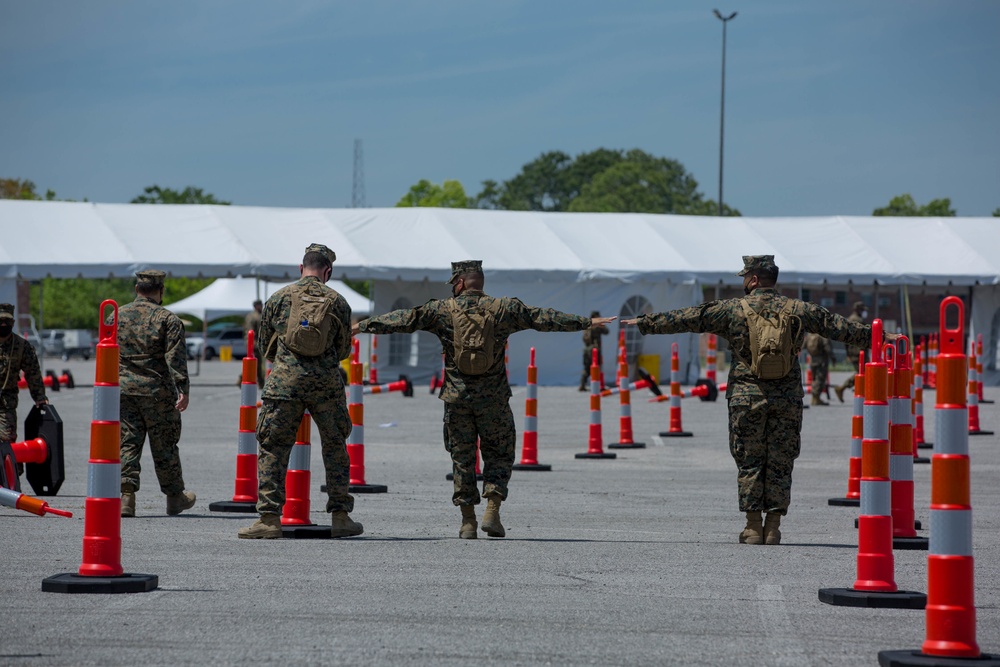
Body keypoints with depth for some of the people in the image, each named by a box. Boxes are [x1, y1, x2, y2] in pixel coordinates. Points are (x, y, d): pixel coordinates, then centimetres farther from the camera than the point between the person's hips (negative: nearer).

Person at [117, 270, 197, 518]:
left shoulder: (116, 316, 9)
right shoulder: (168, 319, -5)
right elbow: (176, 358, -13)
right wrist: (183, 390, -15)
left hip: (123, 390, 3)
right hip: (158, 392, -3)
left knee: (127, 444, 3)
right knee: (164, 446, 8)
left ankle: (126, 495, -11)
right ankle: (175, 497, 20)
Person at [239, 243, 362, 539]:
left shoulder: (279, 297, 5)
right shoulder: (337, 302, 5)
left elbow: (264, 347, 11)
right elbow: (343, 350, 13)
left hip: (285, 380, -1)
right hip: (326, 382, 1)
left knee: (273, 449, 3)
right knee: (335, 448, 14)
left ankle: (269, 518, -4)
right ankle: (340, 517, 15)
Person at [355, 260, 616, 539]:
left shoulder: (442, 310, -2)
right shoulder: (503, 309, -1)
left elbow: (404, 320, 0)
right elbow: (543, 318, 2)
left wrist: (363, 326, 9)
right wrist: (587, 322, 10)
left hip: (456, 398, 0)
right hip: (494, 399, 0)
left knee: (462, 457, 9)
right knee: (498, 454, 12)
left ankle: (468, 521, 7)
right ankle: (492, 512, -4)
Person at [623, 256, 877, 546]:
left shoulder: (731, 309, 0)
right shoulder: (797, 310, 5)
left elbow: (688, 318, 5)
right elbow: (838, 326, 10)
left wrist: (646, 323, 14)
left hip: (746, 397, -1)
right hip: (787, 400, 1)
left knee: (749, 462, 6)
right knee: (780, 464, 7)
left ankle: (753, 527, 4)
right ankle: (773, 527, 4)